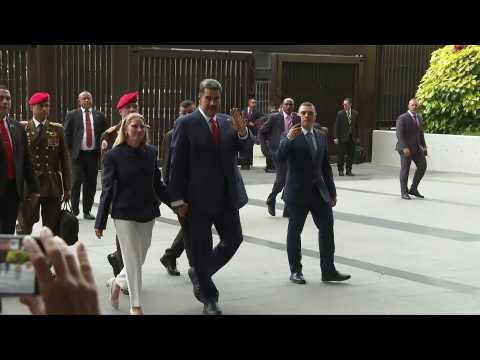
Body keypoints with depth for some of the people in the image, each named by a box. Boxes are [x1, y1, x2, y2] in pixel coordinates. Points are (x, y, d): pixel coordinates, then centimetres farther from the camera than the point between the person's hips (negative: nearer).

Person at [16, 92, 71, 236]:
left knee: (52, 230, 5)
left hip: (53, 187, 2)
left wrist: (67, 188, 3)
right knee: (24, 229, 4)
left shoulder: (57, 129, 7)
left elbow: (64, 160, 6)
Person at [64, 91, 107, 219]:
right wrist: (69, 151, -2)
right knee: (76, 181, -5)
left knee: (91, 184, 5)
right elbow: (67, 134, 4)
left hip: (93, 154, 2)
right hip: (78, 154, -2)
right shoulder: (72, 115, 4)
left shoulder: (99, 116, 11)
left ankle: (87, 211, 13)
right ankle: (74, 210, 7)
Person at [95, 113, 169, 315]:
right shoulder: (114, 156, -9)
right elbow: (107, 190, -7)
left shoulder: (150, 152, 3)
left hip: (147, 214, 5)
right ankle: (136, 306, 14)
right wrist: (100, 222, -7)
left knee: (140, 259, 14)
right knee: (132, 261, 1)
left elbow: (157, 185, 10)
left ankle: (117, 283, 42)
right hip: (124, 215, -5)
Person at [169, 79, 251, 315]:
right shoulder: (186, 124, -6)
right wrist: (178, 200, -13)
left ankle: (199, 273, 30)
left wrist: (242, 131, -24)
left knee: (234, 239, 8)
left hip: (227, 196, 5)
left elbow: (244, 146, -2)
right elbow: (177, 164, -9)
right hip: (198, 198, -5)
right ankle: (209, 297, 20)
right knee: (201, 249, 4)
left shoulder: (227, 122, 9)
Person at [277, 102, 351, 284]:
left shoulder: (321, 137, 11)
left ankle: (328, 271, 4)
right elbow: (280, 158, -19)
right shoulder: (291, 137, -4)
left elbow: (326, 166, 16)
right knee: (294, 231, 4)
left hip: (319, 191, 4)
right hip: (298, 192, -4)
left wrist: (332, 192, 14)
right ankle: (296, 271, 14)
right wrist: (288, 139, -35)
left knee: (327, 228, -1)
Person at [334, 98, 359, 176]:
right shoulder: (340, 114, -4)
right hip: (342, 137, -3)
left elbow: (356, 126, 11)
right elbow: (336, 126, -4)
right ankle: (340, 170, 12)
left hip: (352, 138, 3)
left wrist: (357, 137, 8)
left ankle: (349, 170, 15)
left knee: (351, 155, 6)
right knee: (341, 155, 1)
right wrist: (336, 137, -10)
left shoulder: (355, 113, 6)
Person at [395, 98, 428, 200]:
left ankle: (413, 189, 11)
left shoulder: (419, 117, 10)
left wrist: (424, 146, 12)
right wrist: (404, 148, -29)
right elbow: (399, 134, -20)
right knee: (405, 169, -2)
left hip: (416, 147, 7)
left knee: (422, 166, 0)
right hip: (406, 148, -7)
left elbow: (420, 133, 17)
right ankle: (404, 192, 9)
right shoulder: (402, 118, -13)